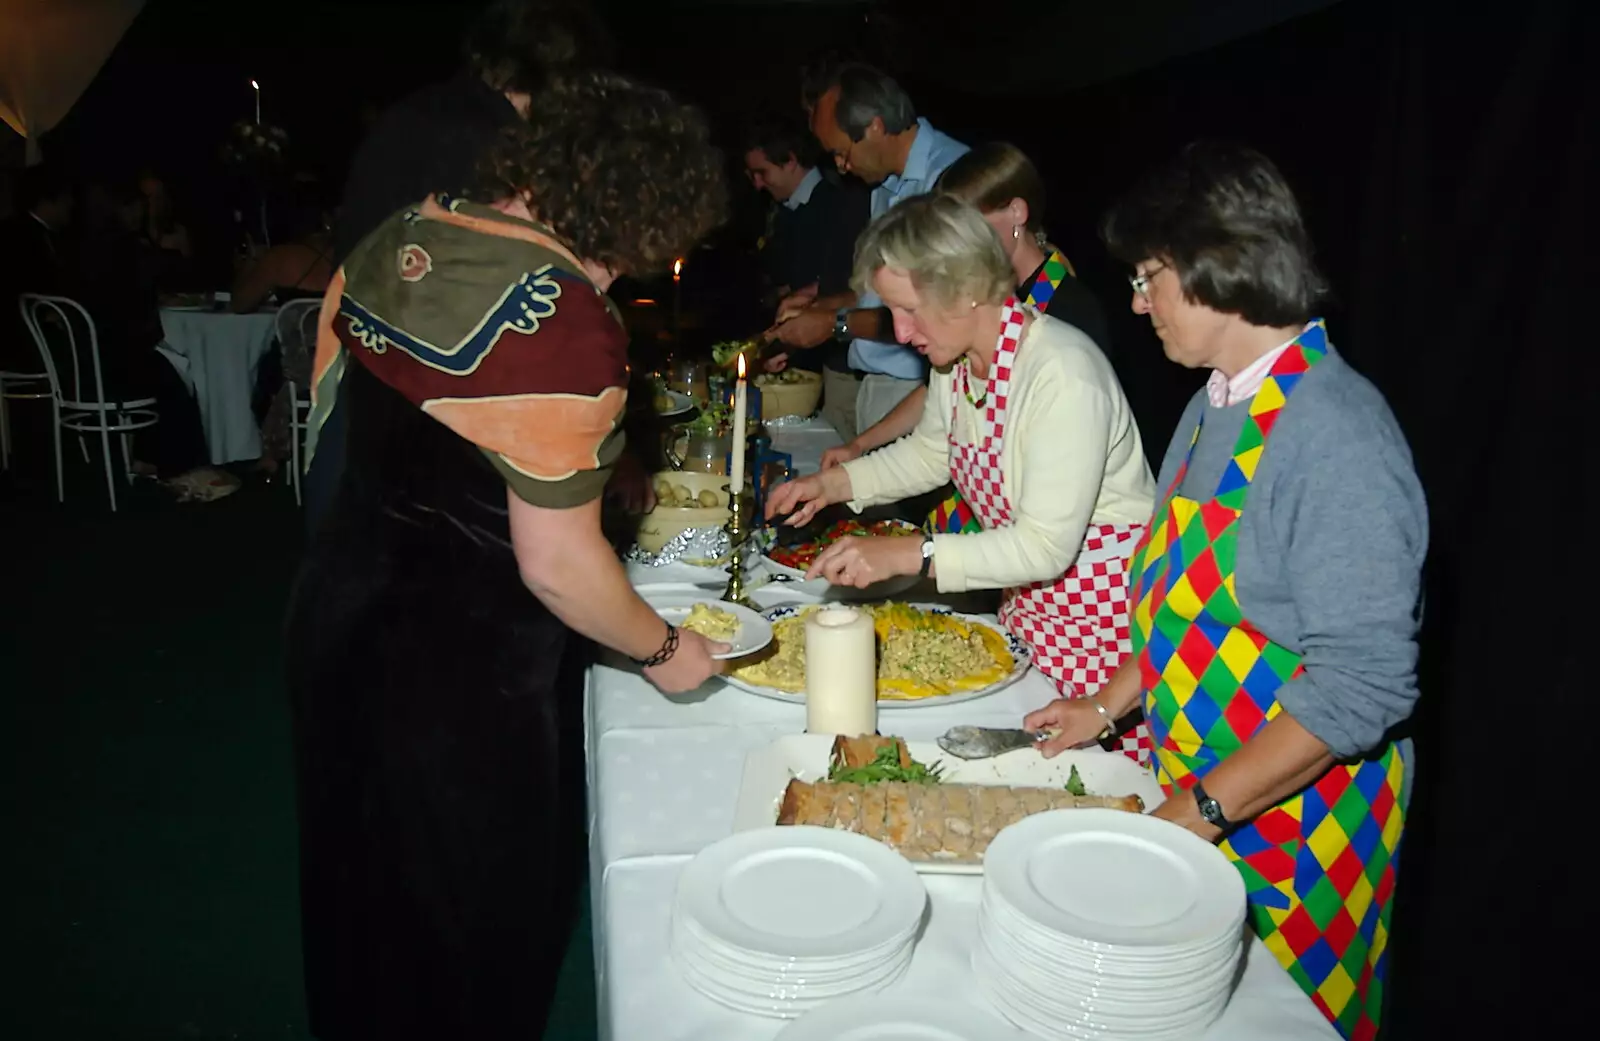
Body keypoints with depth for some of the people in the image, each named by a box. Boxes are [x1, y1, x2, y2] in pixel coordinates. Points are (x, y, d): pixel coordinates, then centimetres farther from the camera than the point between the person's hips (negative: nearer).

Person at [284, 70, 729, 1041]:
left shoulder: (405, 234, -2)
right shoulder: (567, 326, -27)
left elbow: (334, 386, 12)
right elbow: (558, 564, -25)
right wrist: (664, 650, -8)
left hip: (340, 606, 9)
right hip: (453, 670, -8)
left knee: (371, 879, 30)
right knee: (484, 905, 18)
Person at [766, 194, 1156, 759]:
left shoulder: (1063, 373, -27)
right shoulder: (957, 357, 0)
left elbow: (1047, 546, -28)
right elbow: (930, 451, 20)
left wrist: (907, 554, -30)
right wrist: (835, 482, 6)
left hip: (1102, 612, -7)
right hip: (1026, 603, 8)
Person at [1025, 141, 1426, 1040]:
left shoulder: (1338, 434, -24)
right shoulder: (1217, 404, 4)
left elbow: (1366, 684, -25)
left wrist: (1204, 807, -21)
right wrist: (1110, 705, 8)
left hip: (1287, 821, -7)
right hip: (1196, 789, 7)